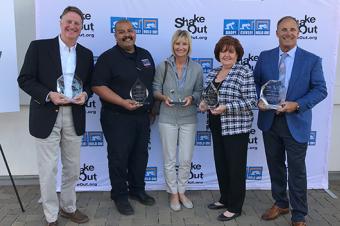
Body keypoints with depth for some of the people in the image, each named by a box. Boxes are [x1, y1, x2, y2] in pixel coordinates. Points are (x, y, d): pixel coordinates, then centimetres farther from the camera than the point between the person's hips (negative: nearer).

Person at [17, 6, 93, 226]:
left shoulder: (86, 54, 9)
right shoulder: (39, 47, -3)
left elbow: (90, 83, 14)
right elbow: (25, 79, -5)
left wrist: (85, 94, -9)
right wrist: (49, 95, -19)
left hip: (74, 117, 4)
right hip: (46, 116, -4)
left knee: (73, 167, 14)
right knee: (48, 169, 4)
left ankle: (68, 207, 35)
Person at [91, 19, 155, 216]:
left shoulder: (145, 55, 11)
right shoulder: (108, 57, -8)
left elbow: (152, 83, 19)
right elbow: (98, 86, -15)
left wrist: (152, 107, 12)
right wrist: (123, 102, -23)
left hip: (142, 116, 6)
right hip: (117, 118, -6)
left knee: (140, 155, 15)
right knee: (119, 158, 3)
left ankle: (138, 190, 33)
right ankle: (120, 196, 20)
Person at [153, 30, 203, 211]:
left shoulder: (197, 68, -2)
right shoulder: (163, 66, -5)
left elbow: (199, 92, 7)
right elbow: (155, 90, 2)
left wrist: (192, 98, -14)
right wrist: (163, 97, -18)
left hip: (188, 118, 1)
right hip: (168, 118, -1)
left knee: (186, 160, 7)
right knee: (170, 159, 7)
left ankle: (181, 192, 28)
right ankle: (173, 193, 25)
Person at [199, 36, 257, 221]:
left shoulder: (245, 73, -11)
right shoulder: (212, 73, 10)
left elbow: (251, 102, -16)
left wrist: (226, 107, -24)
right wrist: (204, 103, -4)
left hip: (236, 128, -7)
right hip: (217, 127, 7)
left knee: (235, 167, 3)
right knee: (220, 164, 16)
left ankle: (235, 207, 16)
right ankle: (225, 199, 32)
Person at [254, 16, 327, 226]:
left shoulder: (312, 60, -4)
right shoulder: (265, 57, 3)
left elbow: (321, 90, -6)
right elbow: (256, 82, 9)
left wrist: (297, 105, -19)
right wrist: (259, 100, -11)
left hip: (296, 123, -3)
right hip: (270, 121, 3)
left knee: (297, 170, 5)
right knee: (275, 166, 16)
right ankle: (280, 203, 36)